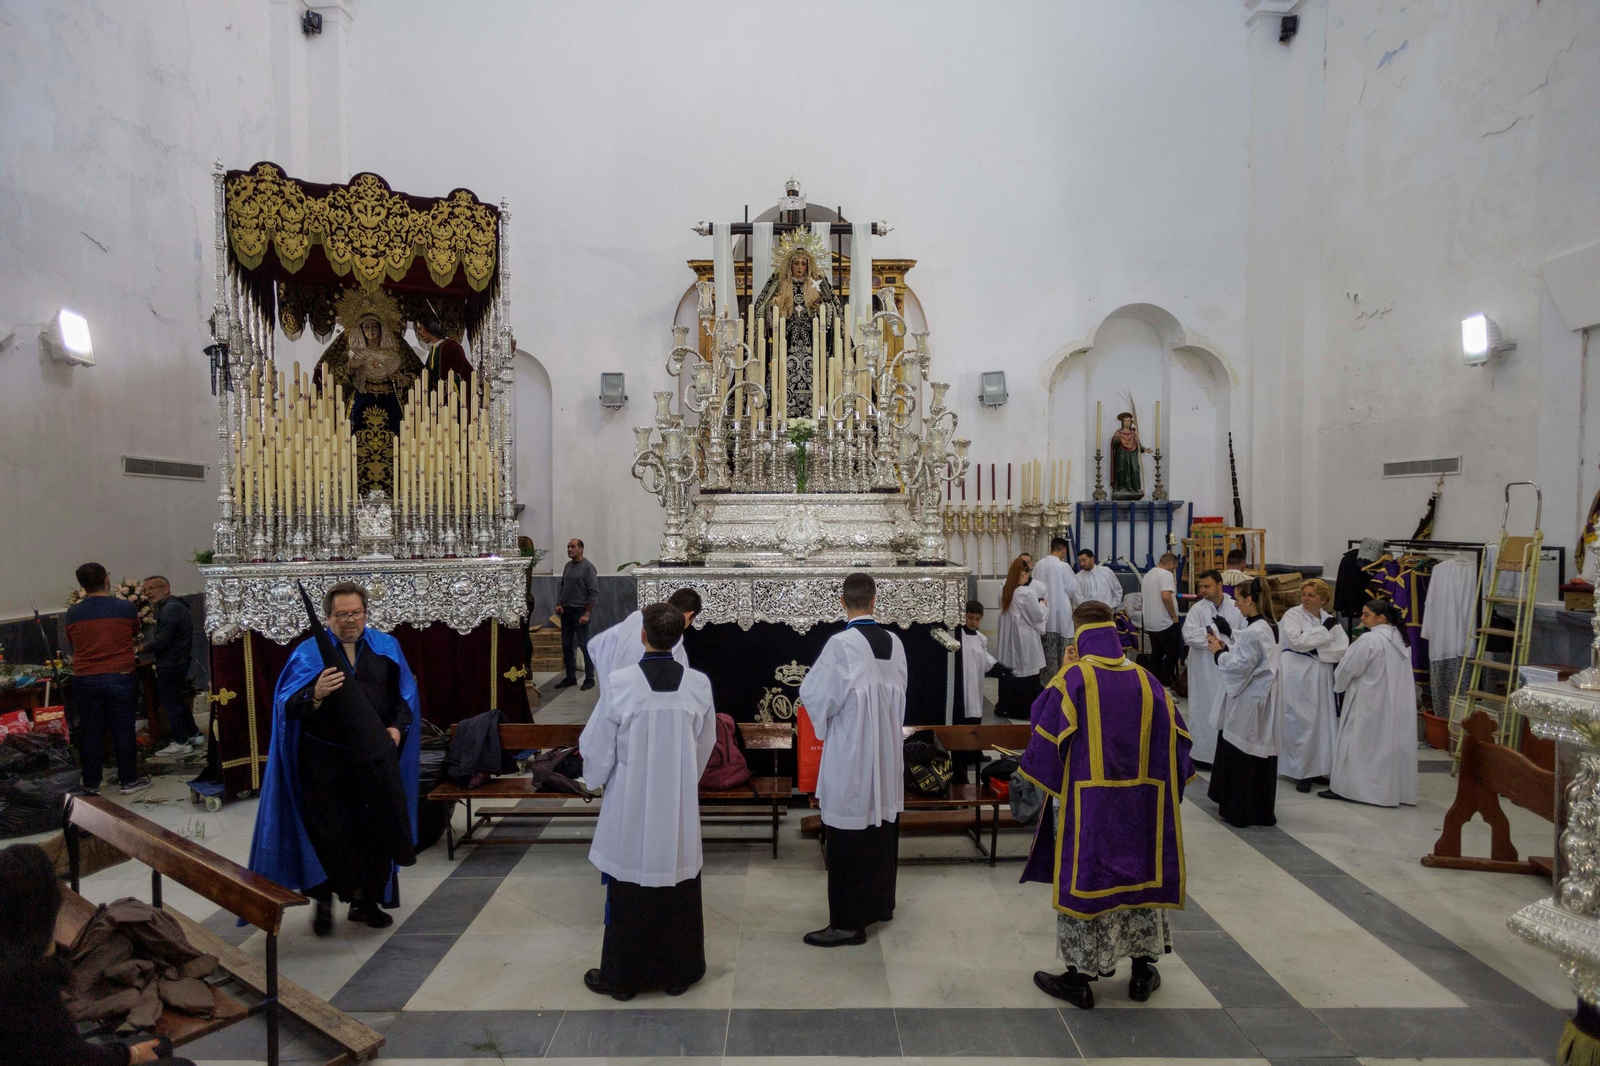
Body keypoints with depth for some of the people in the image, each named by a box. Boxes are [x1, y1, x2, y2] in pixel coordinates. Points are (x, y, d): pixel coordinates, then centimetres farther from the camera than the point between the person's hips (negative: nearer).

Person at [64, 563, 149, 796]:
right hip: (120, 678, -2)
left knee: (90, 732, 10)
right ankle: (128, 781, 11)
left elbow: (72, 640, 15)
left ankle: (90, 783, 17)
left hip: (85, 680, 2)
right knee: (123, 730, 5)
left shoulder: (73, 613, -1)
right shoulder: (126, 608, -7)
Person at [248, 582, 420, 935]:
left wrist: (397, 727, -8)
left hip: (376, 758, 2)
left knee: (376, 830, 7)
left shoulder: (386, 647, 6)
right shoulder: (309, 653, -1)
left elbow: (405, 697, 9)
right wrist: (316, 695, -32)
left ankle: (366, 901, 25)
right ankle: (323, 900, 23)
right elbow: (290, 707, -11)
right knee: (330, 833, -1)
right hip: (325, 760, -2)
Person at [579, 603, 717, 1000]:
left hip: (630, 809, -2)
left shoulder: (619, 683, -17)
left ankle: (622, 977, 27)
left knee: (628, 893, 13)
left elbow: (597, 748, -7)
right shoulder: (698, 685, -9)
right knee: (678, 892, 15)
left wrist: (595, 778, 14)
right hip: (680, 809, 2)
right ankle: (677, 971, 29)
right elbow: (705, 747, 3)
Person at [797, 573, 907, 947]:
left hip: (850, 751, -7)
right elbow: (898, 692, 10)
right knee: (883, 822, 18)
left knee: (848, 834, 0)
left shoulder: (841, 644, -19)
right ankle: (881, 902, 33)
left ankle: (848, 922, 7)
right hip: (888, 748, 7)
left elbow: (817, 695, -15)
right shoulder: (893, 642, 0)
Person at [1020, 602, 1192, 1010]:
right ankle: (1142, 970, 28)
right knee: (1140, 872, 16)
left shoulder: (1072, 680, -12)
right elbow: (1173, 740, 5)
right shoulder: (1147, 682, 1)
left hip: (1086, 802, -4)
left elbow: (1048, 739, -13)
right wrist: (1166, 788, 13)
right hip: (1140, 802, 4)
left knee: (1082, 877, 5)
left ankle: (1079, 977, 13)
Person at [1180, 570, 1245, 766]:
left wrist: (1229, 631, -16)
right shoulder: (1197, 609, -5)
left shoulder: (1236, 608, 2)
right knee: (1205, 711, 5)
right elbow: (1189, 636, -17)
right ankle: (1203, 753, 15)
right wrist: (1215, 629, -13)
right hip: (1205, 670, -2)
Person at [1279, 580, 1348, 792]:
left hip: (1322, 677, 5)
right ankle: (1301, 773, 5)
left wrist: (1317, 650, -14)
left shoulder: (1330, 620, 10)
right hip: (1298, 677, -5)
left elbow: (1343, 648, 0)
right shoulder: (1292, 615, -3)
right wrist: (1324, 630, -13)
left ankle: (1315, 769, 19)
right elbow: (1296, 641, -17)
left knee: (1323, 722, 7)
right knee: (1301, 723, -4)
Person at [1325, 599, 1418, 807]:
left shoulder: (1369, 639, -18)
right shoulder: (1401, 640, 9)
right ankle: (1396, 788, 17)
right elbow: (1394, 673, 17)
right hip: (1397, 702, 8)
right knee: (1392, 742, 11)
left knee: (1360, 742, 0)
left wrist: (1339, 683, 6)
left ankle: (1346, 786, 4)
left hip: (1370, 702, -8)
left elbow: (1348, 668, -13)